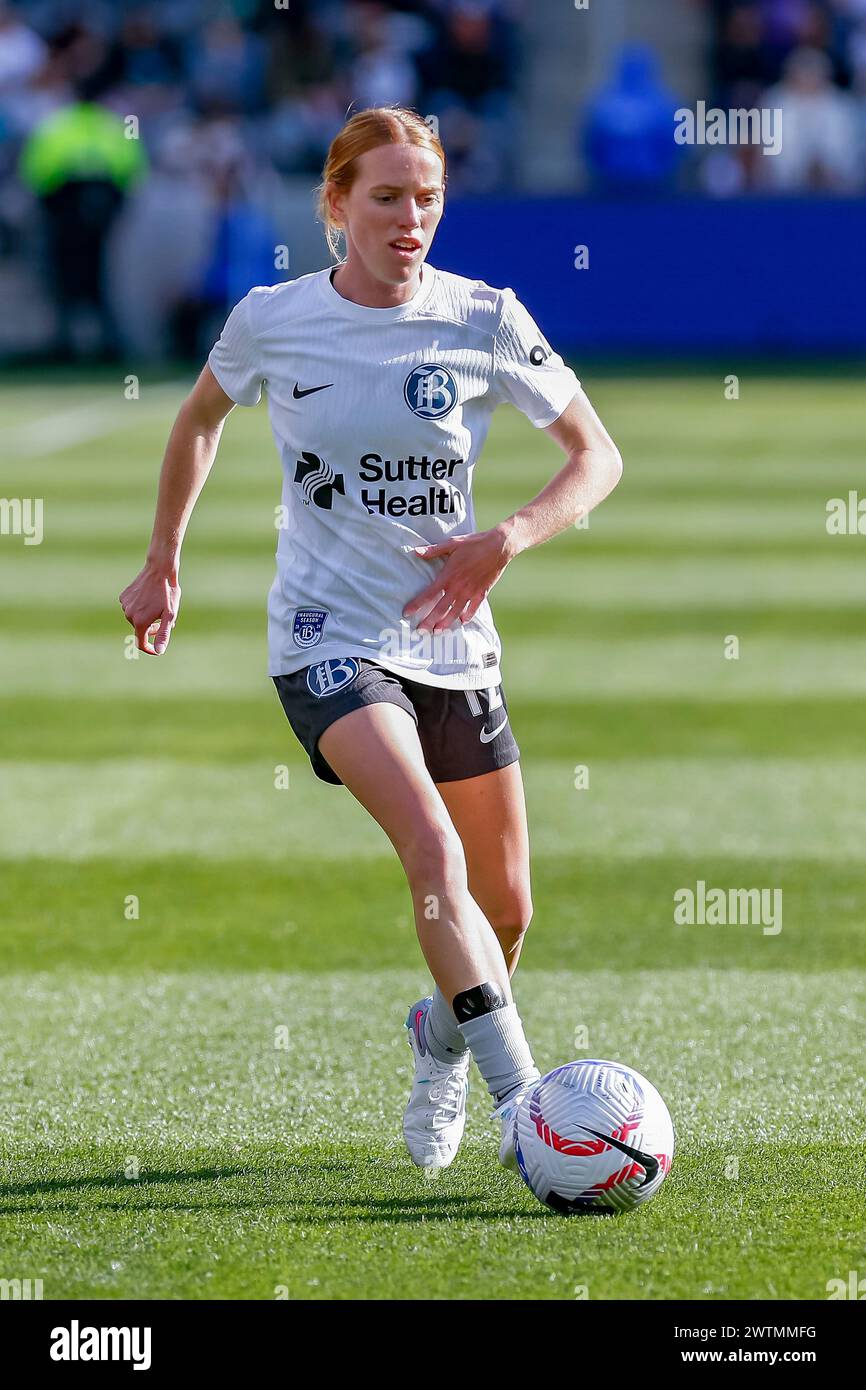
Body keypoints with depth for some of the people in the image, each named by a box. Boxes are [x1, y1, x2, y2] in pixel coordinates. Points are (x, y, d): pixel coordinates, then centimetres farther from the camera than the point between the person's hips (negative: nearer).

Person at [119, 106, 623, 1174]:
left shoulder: (483, 319, -5)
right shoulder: (271, 321, -5)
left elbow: (596, 457, 2)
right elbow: (199, 420, 16)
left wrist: (505, 542, -14)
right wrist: (162, 563, 21)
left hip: (452, 639, 3)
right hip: (327, 637, -3)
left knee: (504, 906, 9)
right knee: (433, 849, -26)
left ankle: (443, 1040, 42)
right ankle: (520, 1100, -27)